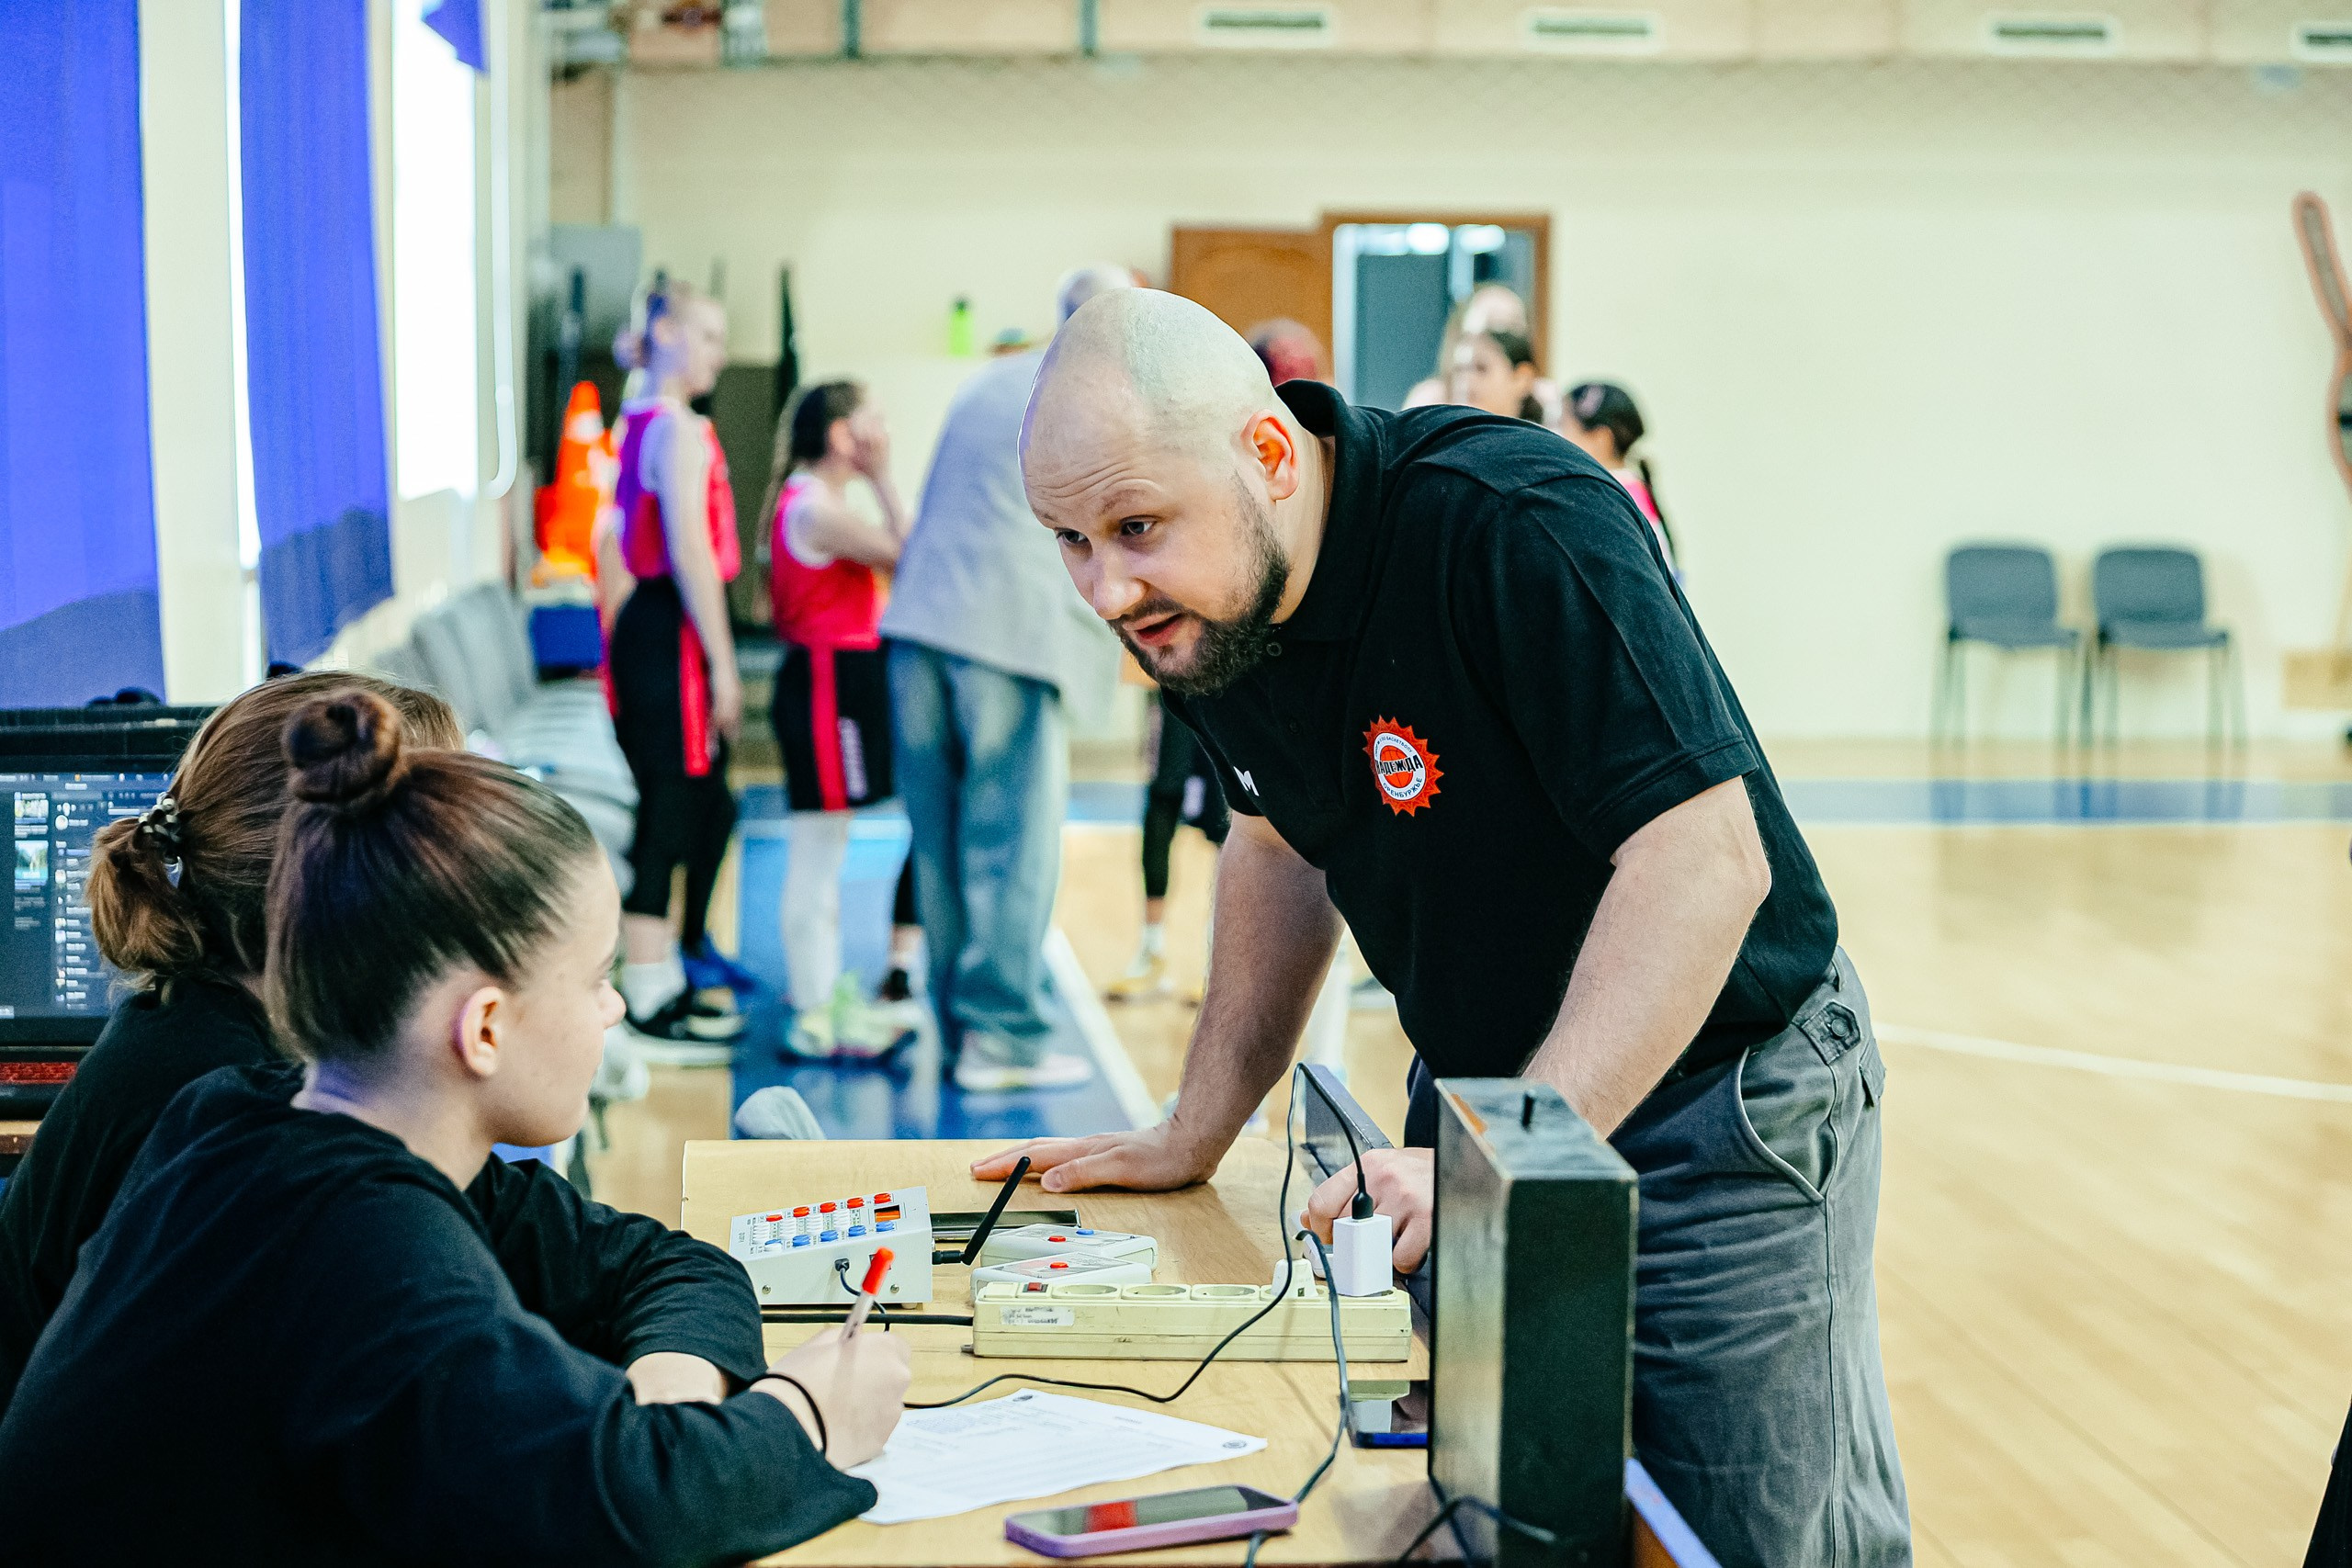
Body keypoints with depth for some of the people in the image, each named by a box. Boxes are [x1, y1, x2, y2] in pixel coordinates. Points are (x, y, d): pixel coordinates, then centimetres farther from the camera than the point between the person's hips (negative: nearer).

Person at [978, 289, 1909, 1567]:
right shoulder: (1201, 601, -5)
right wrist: (1196, 1137, 11)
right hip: (1480, 1097, 7)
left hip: (1721, 1109, -7)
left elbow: (1707, 861, -32)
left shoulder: (1517, 528, -29)